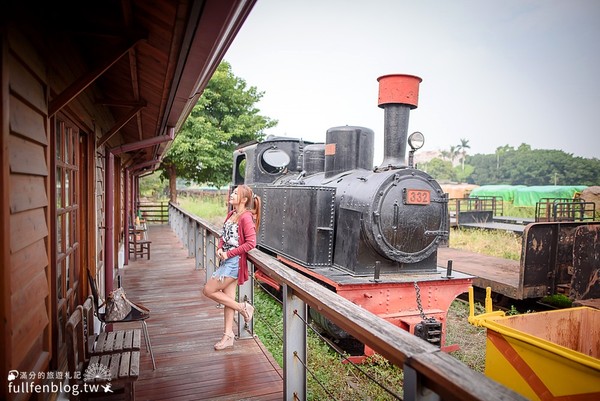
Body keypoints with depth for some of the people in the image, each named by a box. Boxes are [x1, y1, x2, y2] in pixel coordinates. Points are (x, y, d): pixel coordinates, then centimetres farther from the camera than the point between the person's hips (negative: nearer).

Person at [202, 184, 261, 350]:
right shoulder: (231, 214, 10)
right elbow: (224, 235, 17)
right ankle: (228, 335, 22)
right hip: (226, 261, 9)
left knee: (208, 290, -4)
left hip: (235, 262, -9)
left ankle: (242, 307, 7)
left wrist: (229, 253, -17)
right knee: (228, 298, 12)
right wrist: (220, 248, -3)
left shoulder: (246, 217, -16)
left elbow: (251, 243, -22)